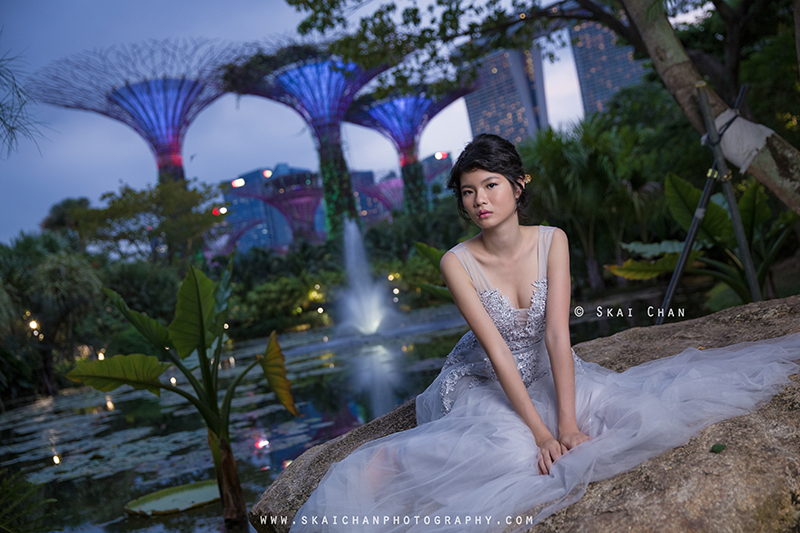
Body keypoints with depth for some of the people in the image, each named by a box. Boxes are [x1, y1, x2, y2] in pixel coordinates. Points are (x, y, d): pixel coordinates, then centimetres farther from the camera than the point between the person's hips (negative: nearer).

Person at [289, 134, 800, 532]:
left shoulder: (551, 240, -14)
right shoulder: (457, 262, -21)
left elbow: (557, 335, -19)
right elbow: (496, 351, -24)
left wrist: (567, 424, -24)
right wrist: (540, 431, -27)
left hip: (544, 373, 4)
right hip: (483, 384, -4)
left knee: (631, 412, -14)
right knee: (512, 452, -32)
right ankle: (391, 463, -12)